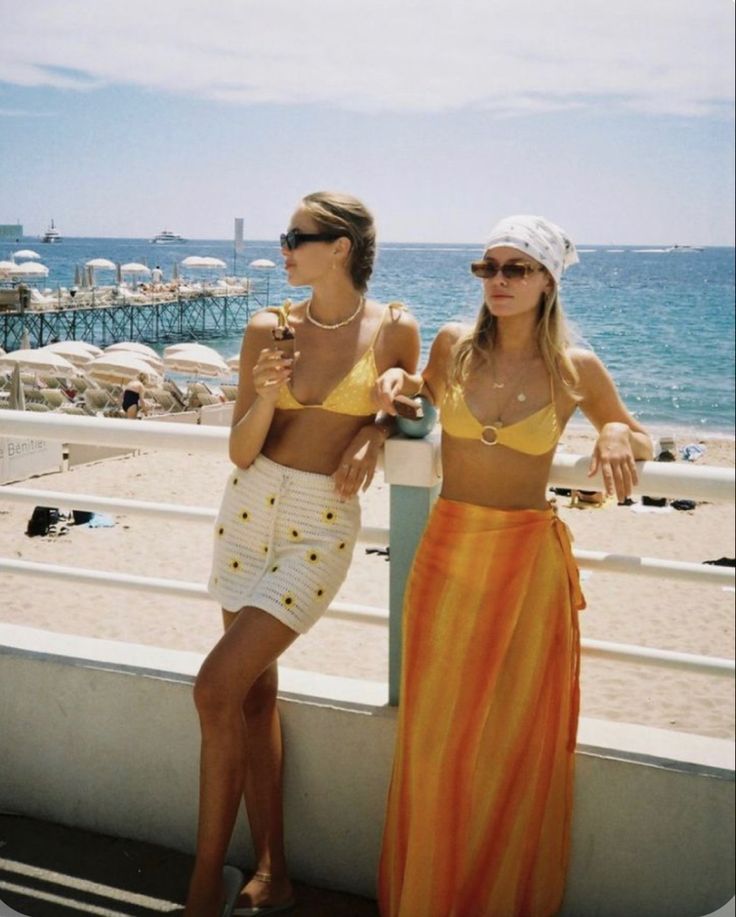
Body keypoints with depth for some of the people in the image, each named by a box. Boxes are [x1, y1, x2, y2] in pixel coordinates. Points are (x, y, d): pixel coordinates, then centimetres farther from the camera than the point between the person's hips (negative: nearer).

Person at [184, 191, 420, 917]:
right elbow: (241, 453, 0)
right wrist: (265, 396, -18)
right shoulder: (268, 329, 0)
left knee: (216, 688, -11)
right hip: (248, 509, 4)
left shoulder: (393, 329, -6)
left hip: (321, 526, -4)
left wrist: (374, 431, -7)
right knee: (254, 690, 7)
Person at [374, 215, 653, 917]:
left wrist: (619, 434, -13)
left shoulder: (575, 369, -5)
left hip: (529, 560, -1)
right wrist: (399, 379, 0)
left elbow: (640, 441, 9)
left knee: (516, 740, 8)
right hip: (447, 551, 2)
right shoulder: (453, 345, 0)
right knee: (436, 733, 8)